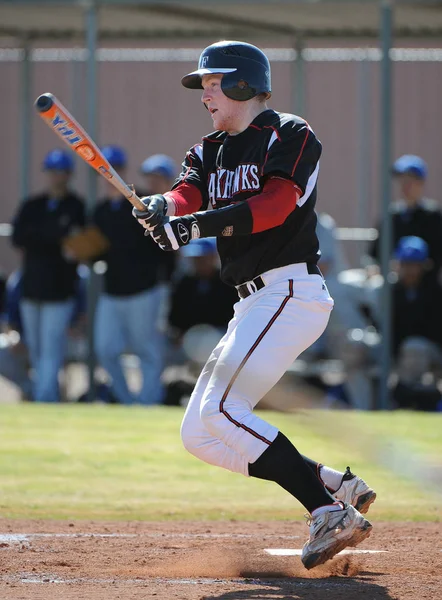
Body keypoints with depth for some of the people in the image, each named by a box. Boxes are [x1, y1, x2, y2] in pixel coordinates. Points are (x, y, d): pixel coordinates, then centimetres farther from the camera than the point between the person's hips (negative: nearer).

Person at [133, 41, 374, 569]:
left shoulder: (291, 136, -5)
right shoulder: (210, 152, 18)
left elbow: (273, 206, -21)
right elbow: (186, 197, -2)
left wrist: (201, 224, -33)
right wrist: (163, 209, -26)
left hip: (290, 292, -9)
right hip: (253, 306, 9)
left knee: (221, 411, -23)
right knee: (200, 436, 5)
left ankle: (330, 514, -25)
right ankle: (337, 485, 6)